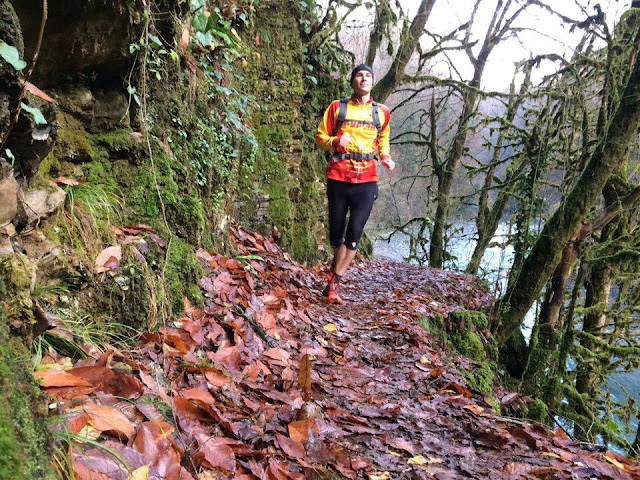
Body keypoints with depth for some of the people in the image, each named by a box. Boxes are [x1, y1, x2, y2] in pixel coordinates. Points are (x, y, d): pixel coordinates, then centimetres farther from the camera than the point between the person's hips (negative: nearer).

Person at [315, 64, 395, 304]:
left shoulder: (382, 112, 12)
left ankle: (333, 282, 0)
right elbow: (320, 137, 6)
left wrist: (385, 156, 8)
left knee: (355, 232, -10)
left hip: (366, 181, 1)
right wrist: (336, 142, -15)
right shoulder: (337, 107, 5)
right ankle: (337, 269, 33)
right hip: (338, 178, -1)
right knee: (336, 232, 6)